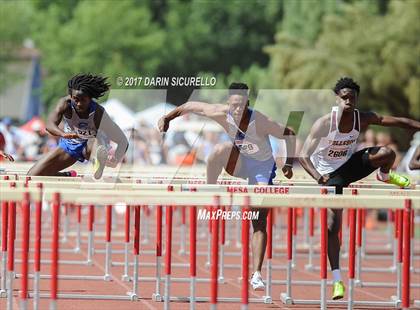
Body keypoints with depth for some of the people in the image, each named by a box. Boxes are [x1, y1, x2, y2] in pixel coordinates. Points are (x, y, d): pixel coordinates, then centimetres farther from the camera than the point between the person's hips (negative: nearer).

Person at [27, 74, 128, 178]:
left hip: (89, 146, -3)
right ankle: (69, 176, 17)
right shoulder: (66, 104, -24)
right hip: (68, 145, 3)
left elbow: (123, 141, -24)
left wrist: (115, 161, -43)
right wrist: (64, 134, -64)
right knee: (32, 176, -2)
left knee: (95, 142, -39)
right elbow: (50, 125, -41)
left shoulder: (98, 114, -27)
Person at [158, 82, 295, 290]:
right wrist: (167, 118, -8)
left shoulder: (261, 122, -31)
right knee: (220, 149, -32)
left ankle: (256, 274, -12)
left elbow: (289, 135, -16)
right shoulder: (222, 114, -23)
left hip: (262, 167, -3)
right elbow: (191, 106, -9)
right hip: (239, 163, 3)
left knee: (259, 223, -11)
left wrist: (289, 164, -16)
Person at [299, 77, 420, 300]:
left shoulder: (362, 119, -15)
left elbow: (396, 121, -13)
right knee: (332, 226, -10)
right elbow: (304, 155, -25)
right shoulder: (324, 124, -26)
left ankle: (385, 175, 10)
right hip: (330, 174, -2)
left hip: (350, 164, 2)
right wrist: (318, 177, -41)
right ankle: (337, 279, -1)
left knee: (387, 153, -26)